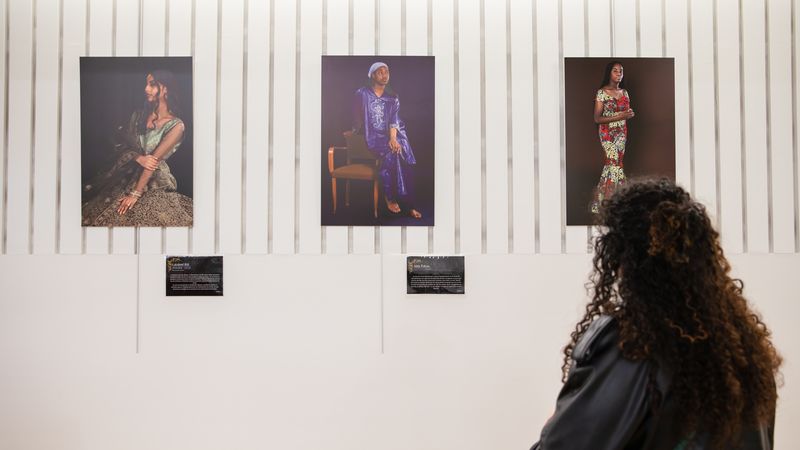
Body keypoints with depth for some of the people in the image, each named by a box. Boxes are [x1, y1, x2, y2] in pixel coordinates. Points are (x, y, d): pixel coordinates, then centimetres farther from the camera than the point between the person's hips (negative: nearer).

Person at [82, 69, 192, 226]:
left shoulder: (176, 125, -9)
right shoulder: (138, 116, 9)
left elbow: (154, 160, -15)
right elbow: (120, 145, 6)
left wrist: (135, 193, -19)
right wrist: (139, 158, -15)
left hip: (155, 185, -4)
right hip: (127, 177, 4)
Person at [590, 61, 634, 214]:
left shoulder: (624, 92, 9)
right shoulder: (601, 92, -8)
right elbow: (597, 118, -11)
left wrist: (629, 114, -4)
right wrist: (617, 117, -20)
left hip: (621, 133, 6)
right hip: (607, 134, -6)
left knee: (610, 165, 7)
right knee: (616, 164, -13)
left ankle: (598, 203, 17)